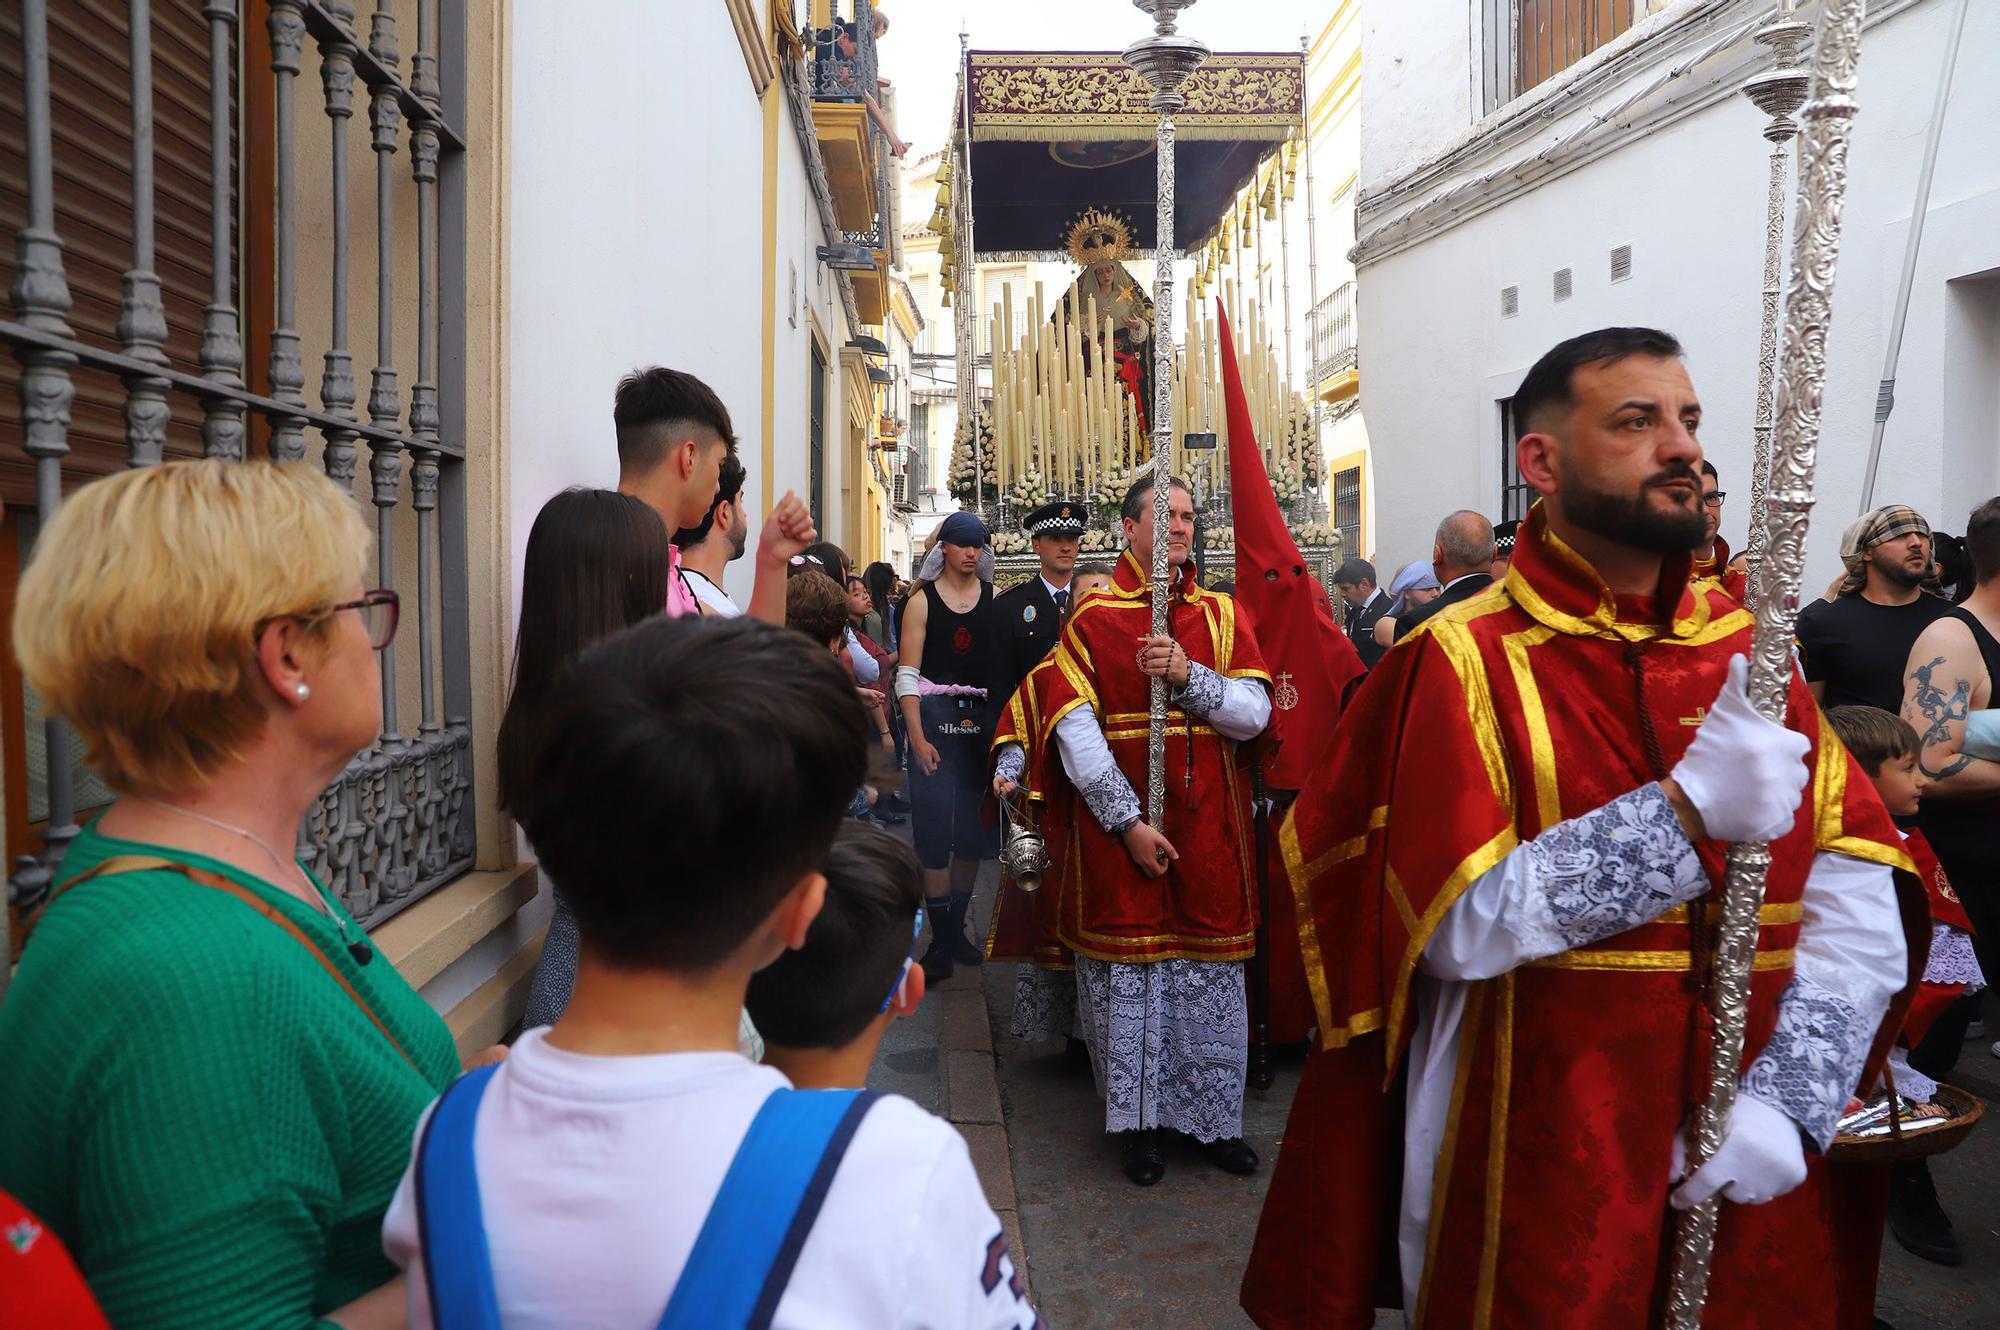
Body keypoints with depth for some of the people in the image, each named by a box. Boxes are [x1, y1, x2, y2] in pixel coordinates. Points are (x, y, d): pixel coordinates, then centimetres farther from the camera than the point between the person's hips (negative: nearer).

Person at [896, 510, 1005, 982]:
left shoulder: (997, 598, 6)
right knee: (935, 831, -5)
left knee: (974, 830, 10)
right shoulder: (922, 602, 0)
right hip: (935, 717, -3)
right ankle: (941, 942, 2)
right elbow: (907, 675, -3)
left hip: (983, 720, 3)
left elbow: (1009, 663, 4)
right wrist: (917, 738, -12)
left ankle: (955, 928, 25)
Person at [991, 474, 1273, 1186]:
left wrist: (1188, 675, -18)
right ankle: (1141, 1117, 19)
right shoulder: (1093, 619, -1)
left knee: (1211, 964, 7)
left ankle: (1214, 1115, 23)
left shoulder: (1222, 615, 8)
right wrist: (1128, 821, -14)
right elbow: (1074, 732, -9)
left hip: (1209, 827, 3)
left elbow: (1254, 713, -2)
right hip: (1117, 825, -2)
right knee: (1129, 966, 4)